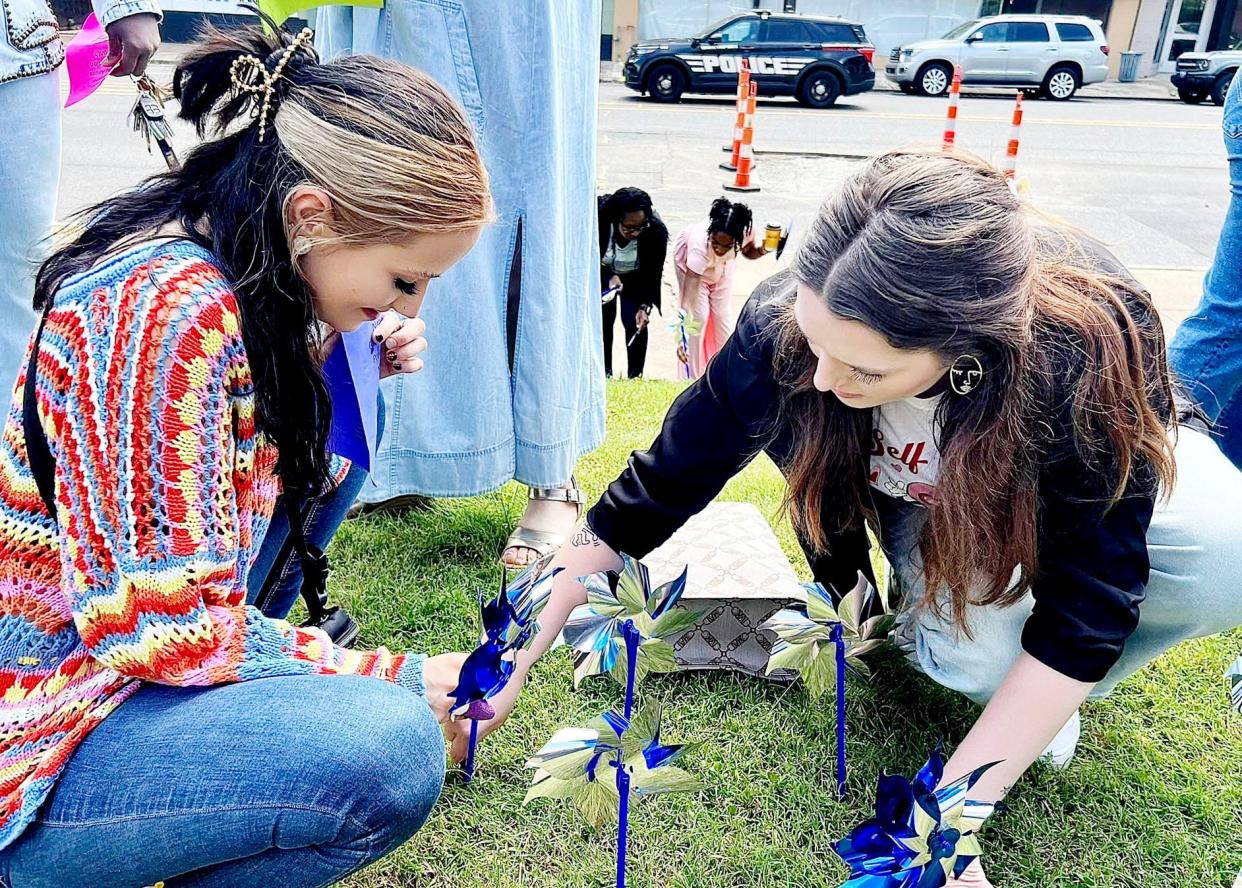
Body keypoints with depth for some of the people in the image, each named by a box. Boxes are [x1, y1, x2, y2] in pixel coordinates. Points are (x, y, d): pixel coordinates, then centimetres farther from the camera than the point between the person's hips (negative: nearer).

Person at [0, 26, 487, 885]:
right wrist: (403, 680, -17)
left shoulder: (231, 264, 0)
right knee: (385, 748, -28)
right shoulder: (166, 308, -27)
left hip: (126, 650, 9)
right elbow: (175, 634, -25)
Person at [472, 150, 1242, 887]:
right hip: (925, 498, 0)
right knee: (969, 649, -32)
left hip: (1065, 467, 1)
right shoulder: (783, 329, -35)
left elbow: (1082, 609, -32)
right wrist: (511, 664, -20)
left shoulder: (1090, 346, -39)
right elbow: (654, 494, -23)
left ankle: (1045, 694, 0)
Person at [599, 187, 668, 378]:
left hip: (636, 277, 0)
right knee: (603, 320, -2)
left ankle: (635, 378, 3)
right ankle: (605, 375, 11)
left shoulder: (656, 231, -35)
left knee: (634, 323, -8)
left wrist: (645, 307, -30)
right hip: (603, 274, 1)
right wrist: (610, 276, -32)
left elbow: (654, 274, -20)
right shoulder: (599, 219, -36)